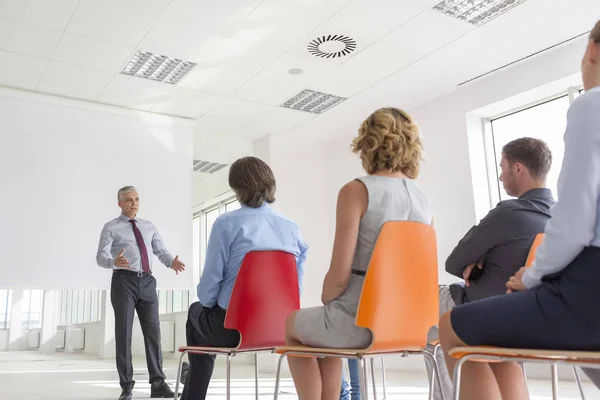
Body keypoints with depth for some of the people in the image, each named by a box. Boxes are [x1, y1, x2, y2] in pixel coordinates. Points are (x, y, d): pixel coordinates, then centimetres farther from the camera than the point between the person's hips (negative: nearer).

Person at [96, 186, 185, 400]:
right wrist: (114, 262, -31)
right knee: (124, 333, -1)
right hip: (124, 281, -3)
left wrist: (172, 263, -15)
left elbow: (161, 251, 8)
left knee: (153, 332, 0)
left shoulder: (149, 226, 16)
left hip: (147, 282, 4)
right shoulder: (111, 228, 3)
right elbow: (101, 256, -7)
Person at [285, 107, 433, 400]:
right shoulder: (421, 198, 5)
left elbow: (340, 274, -18)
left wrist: (326, 303, 4)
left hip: (359, 321, -6)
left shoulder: (356, 190, -14)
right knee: (327, 329, 34)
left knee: (293, 325, 26)